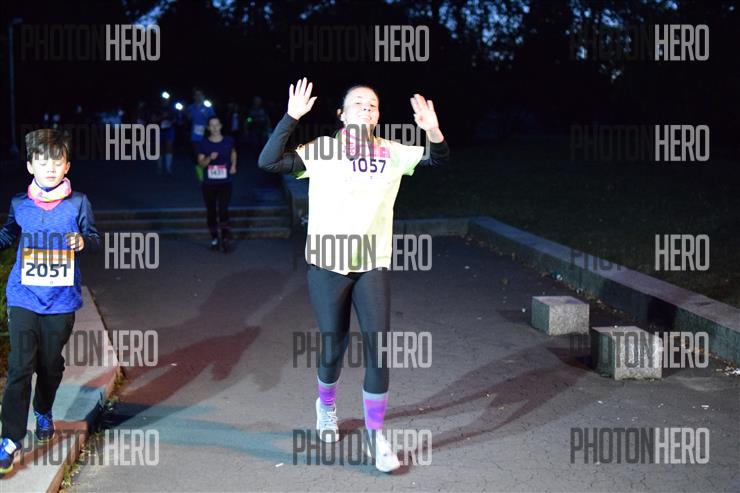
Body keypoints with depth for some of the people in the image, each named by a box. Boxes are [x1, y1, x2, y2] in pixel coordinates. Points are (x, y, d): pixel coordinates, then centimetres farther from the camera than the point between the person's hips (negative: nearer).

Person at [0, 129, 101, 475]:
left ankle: (43, 412, 43)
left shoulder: (78, 203, -3)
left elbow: (94, 239, 1)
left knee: (51, 364, 15)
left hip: (62, 300, 0)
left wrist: (84, 242, -21)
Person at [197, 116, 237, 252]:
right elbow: (201, 163, -5)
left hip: (225, 183, -1)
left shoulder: (228, 141, 1)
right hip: (209, 184, 1)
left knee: (223, 210, -15)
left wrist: (233, 165, 7)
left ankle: (225, 238, -12)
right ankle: (214, 239, 21)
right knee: (211, 212, 8)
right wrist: (210, 158, -24)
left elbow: (233, 153, 22)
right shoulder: (204, 144, -2)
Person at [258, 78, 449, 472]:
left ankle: (375, 435, 8)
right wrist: (291, 118, -22)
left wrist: (434, 132, -22)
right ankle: (326, 406, 42)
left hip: (373, 267, 1)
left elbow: (439, 159, -2)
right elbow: (267, 162, -13)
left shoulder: (391, 153, 4)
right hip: (327, 266, -1)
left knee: (378, 350, -4)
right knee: (333, 349, 11)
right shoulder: (321, 150, -4)